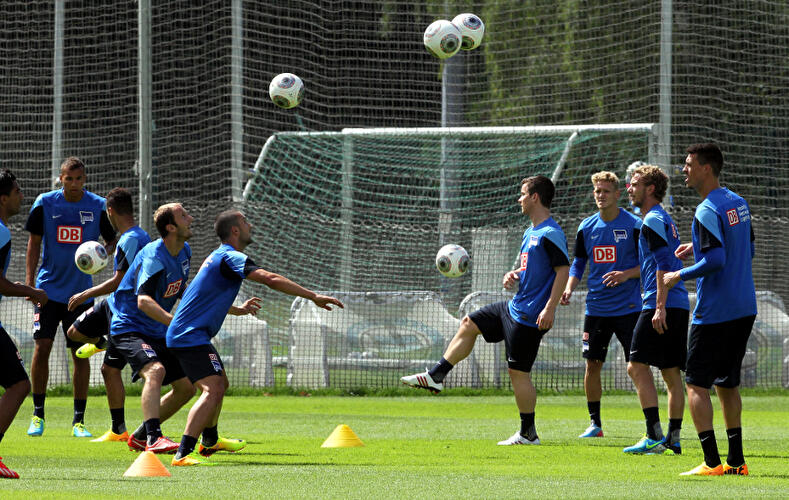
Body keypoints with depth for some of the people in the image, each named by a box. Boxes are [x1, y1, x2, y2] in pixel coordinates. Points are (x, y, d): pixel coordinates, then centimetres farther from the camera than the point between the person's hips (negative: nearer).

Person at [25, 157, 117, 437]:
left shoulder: (98, 206, -3)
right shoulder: (45, 204, -3)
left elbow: (112, 241, 7)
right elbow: (34, 242, 5)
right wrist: (29, 281, -2)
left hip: (81, 292, 0)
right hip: (49, 288, 0)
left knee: (81, 353, -1)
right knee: (42, 346, -7)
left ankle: (79, 421, 5)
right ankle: (38, 414, 6)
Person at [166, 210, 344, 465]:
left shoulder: (218, 257, 17)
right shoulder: (231, 257, -16)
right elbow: (271, 279, -28)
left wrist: (238, 309, 38)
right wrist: (314, 297, -26)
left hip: (183, 334, 11)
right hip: (191, 336, -11)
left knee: (220, 384, 28)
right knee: (213, 389, -23)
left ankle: (209, 442, 49)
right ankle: (183, 453, -33)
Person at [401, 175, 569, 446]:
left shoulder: (551, 234, -17)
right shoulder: (531, 232, 14)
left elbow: (563, 271, -21)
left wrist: (550, 309, -26)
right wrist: (514, 274, 3)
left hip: (529, 316, -11)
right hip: (516, 306, 11)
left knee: (519, 372, -7)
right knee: (469, 324, 19)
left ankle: (528, 434, 0)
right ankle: (436, 377, 25)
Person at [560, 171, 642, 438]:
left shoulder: (634, 225, -6)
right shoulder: (586, 227, 7)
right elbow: (578, 263, 16)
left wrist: (627, 274, -20)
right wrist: (569, 288, 0)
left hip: (628, 307, -5)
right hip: (596, 306, 5)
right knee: (592, 364, 5)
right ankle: (594, 423, 15)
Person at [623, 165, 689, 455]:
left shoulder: (653, 221, -9)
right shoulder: (663, 219, 21)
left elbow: (663, 265, -18)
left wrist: (660, 307, -22)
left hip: (662, 304, -10)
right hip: (679, 306, 10)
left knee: (637, 366, -10)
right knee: (671, 373, 9)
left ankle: (654, 436, -16)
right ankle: (673, 438, 8)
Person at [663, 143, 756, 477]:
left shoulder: (708, 211, -16)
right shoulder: (738, 203, 11)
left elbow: (716, 260, -24)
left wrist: (680, 276, -11)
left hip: (714, 312, -9)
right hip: (744, 309, 9)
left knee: (696, 384, -3)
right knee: (727, 383, 16)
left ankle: (712, 462, -10)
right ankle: (736, 461, 14)